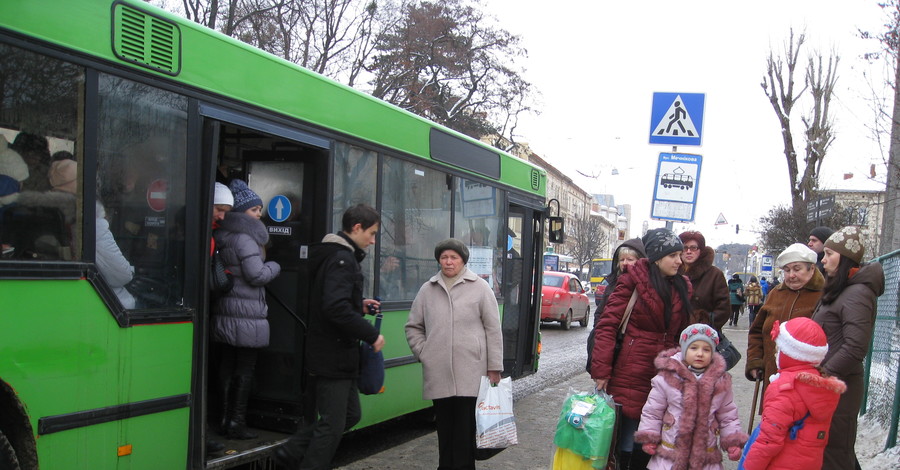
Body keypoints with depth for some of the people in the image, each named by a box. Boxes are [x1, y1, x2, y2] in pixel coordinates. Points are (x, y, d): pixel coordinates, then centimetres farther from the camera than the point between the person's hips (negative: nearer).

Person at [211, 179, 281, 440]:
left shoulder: (225, 236, 14)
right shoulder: (245, 238, -13)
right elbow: (257, 275, -17)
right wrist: (275, 266, 0)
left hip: (225, 312, 9)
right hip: (246, 314, -9)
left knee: (228, 365, 13)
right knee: (245, 369, -2)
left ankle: (227, 418, 20)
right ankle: (237, 423, 3)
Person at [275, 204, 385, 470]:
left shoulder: (336, 255, 14)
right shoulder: (343, 258, -18)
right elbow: (336, 307, -30)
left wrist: (359, 306, 11)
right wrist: (372, 335, -22)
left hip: (333, 355, 10)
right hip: (334, 355, -10)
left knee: (350, 413, 19)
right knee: (332, 424, 0)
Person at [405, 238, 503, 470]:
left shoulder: (480, 288, 1)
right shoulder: (427, 290, 9)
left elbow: (493, 329, 1)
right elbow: (413, 327, 18)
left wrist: (494, 367, -2)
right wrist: (423, 353, 4)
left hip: (470, 373, -3)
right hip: (438, 374, 3)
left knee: (466, 429, -1)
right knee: (444, 426, 10)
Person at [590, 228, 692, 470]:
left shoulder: (681, 287, 11)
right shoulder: (632, 280, -6)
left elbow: (681, 335, 16)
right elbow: (607, 325, -9)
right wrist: (601, 370, -14)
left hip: (665, 376, 5)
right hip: (631, 375, -5)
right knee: (627, 441, 2)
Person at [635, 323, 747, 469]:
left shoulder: (721, 381, 0)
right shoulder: (667, 377, -6)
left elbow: (728, 414, 9)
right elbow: (652, 410, 0)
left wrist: (733, 441, 1)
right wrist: (649, 438, -2)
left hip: (706, 455, 2)